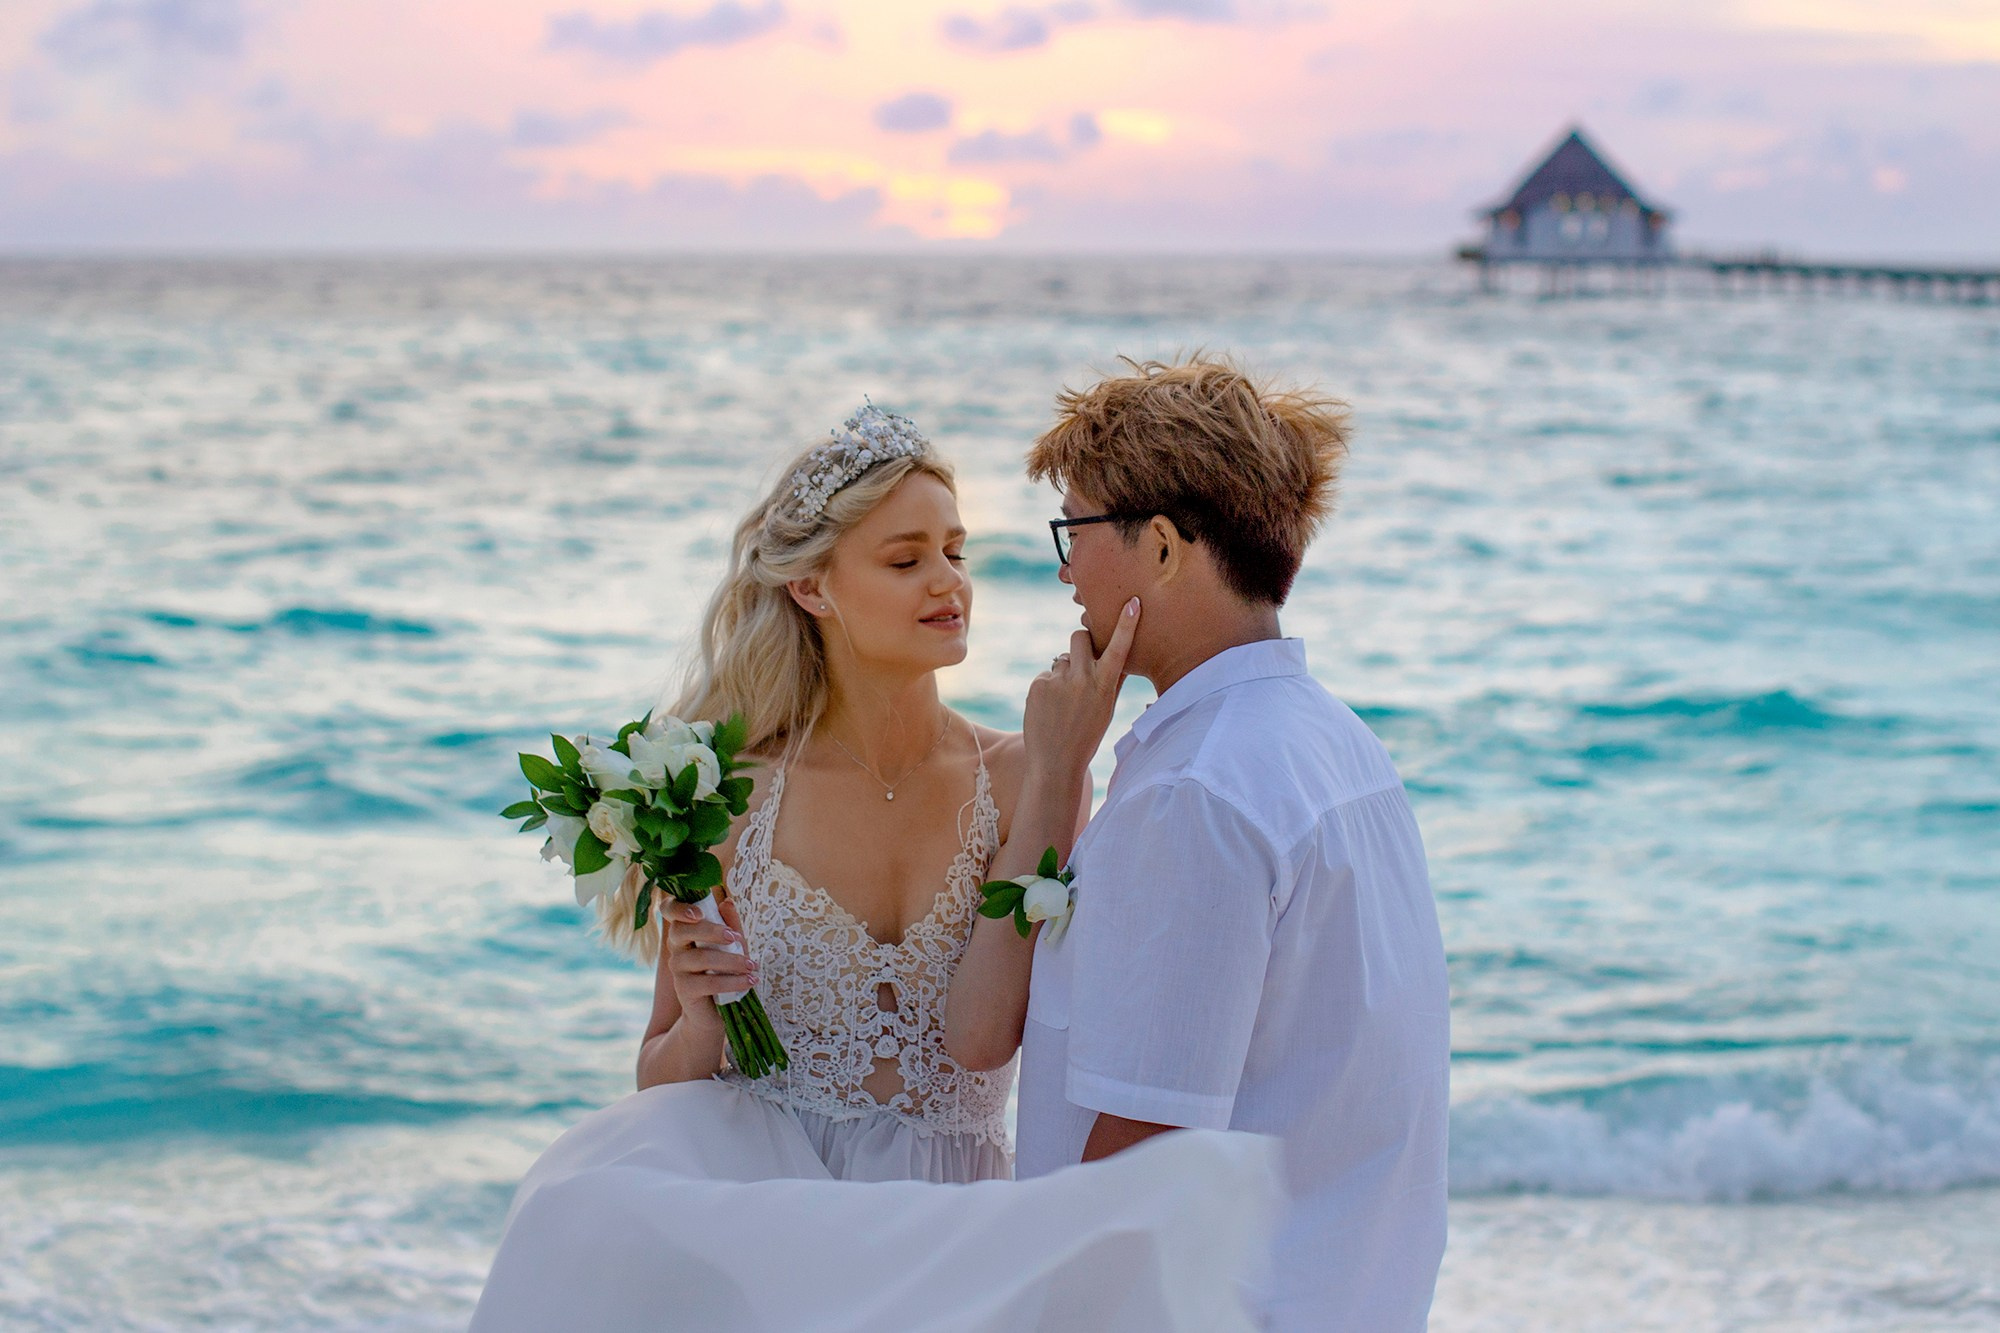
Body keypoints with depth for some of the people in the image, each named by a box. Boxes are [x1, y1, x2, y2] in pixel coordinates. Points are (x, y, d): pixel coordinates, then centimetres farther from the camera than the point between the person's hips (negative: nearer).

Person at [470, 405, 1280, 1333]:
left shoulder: (1025, 781, 0)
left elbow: (984, 1025, -16)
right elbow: (663, 1088, 9)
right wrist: (701, 1015, -15)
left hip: (946, 1219, 0)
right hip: (757, 1204, 0)